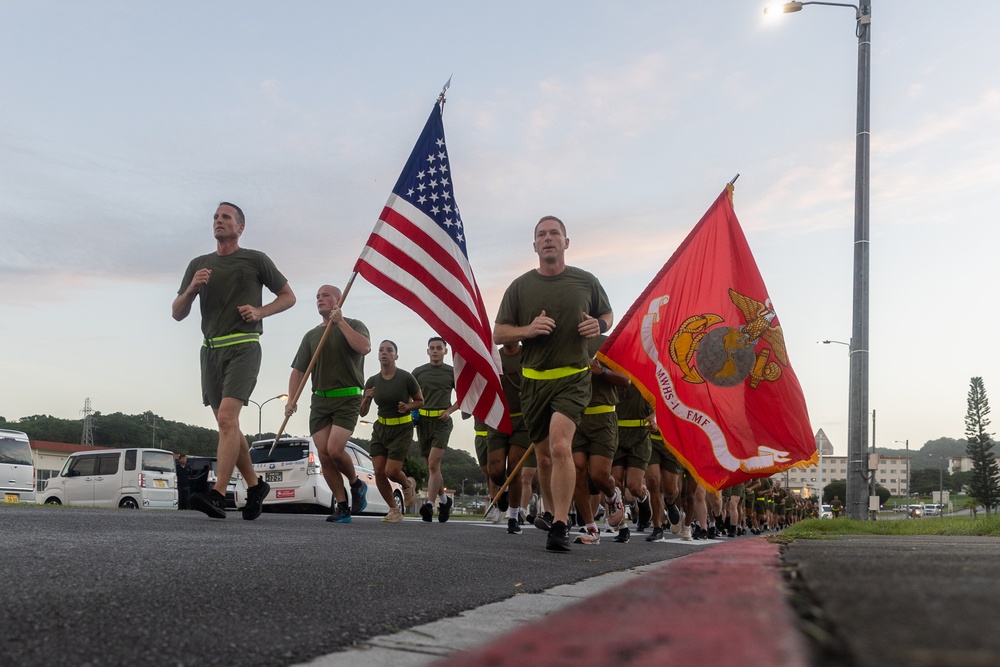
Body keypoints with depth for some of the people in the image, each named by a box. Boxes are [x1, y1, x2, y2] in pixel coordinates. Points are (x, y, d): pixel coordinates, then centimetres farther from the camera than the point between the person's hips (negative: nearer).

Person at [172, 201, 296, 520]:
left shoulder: (256, 260, 5)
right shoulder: (199, 264, 16)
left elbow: (289, 296, 11)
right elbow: (177, 314, 14)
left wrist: (260, 311, -7)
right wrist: (191, 289, -6)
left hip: (243, 347, -6)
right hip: (211, 350, 6)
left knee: (227, 417, -20)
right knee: (228, 425, 9)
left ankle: (218, 495, -26)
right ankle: (255, 485, 24)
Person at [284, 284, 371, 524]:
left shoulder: (353, 325, 4)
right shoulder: (311, 336, 17)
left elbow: (364, 347, -18)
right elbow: (298, 370, 13)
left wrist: (340, 322, -15)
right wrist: (291, 400, 0)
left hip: (347, 398, -5)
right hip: (319, 400, 5)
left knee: (335, 449, -19)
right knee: (323, 455, -5)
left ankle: (356, 484, 10)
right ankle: (341, 506, 5)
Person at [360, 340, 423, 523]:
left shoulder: (406, 378, -13)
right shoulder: (372, 381, -2)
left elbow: (420, 401, 2)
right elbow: (363, 413, 3)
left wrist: (407, 407, -18)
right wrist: (366, 399, -17)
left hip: (402, 429, -4)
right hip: (381, 428, 4)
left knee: (391, 471, -12)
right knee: (378, 471, -5)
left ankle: (407, 485, 25)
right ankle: (394, 510, 12)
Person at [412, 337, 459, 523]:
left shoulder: (452, 372, 6)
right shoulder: (418, 372, 10)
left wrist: (449, 410, -3)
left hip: (442, 422, -3)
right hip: (423, 421, 3)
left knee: (433, 464, -17)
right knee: (432, 465, 10)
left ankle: (429, 504, -21)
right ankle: (444, 499, 29)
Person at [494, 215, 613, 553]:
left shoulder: (586, 282, 3)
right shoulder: (520, 287, 5)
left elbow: (608, 315, 18)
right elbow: (498, 334, 6)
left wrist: (598, 326, -6)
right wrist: (529, 329, -14)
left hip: (573, 377, -3)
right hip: (534, 381, 3)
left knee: (560, 446, -23)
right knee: (544, 455, 11)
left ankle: (560, 528, -22)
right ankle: (557, 517, 30)